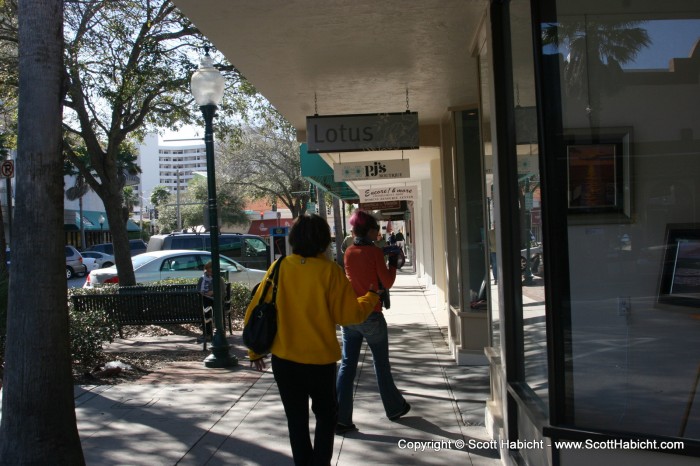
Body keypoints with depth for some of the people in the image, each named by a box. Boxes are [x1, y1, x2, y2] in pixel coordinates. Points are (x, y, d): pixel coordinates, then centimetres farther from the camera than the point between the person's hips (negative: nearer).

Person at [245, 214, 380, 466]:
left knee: (296, 419, 17)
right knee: (326, 415, 19)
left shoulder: (280, 267, -5)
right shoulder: (329, 270, -12)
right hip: (320, 359, -2)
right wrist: (371, 297, 7)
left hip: (284, 359, 2)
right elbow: (349, 314, -11)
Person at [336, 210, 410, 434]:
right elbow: (387, 282, -8)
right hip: (371, 316, -4)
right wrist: (393, 263, 6)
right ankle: (394, 408, 30)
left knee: (347, 366, 4)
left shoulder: (349, 253, 6)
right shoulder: (375, 252, -10)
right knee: (381, 365, 12)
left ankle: (341, 418, 0)